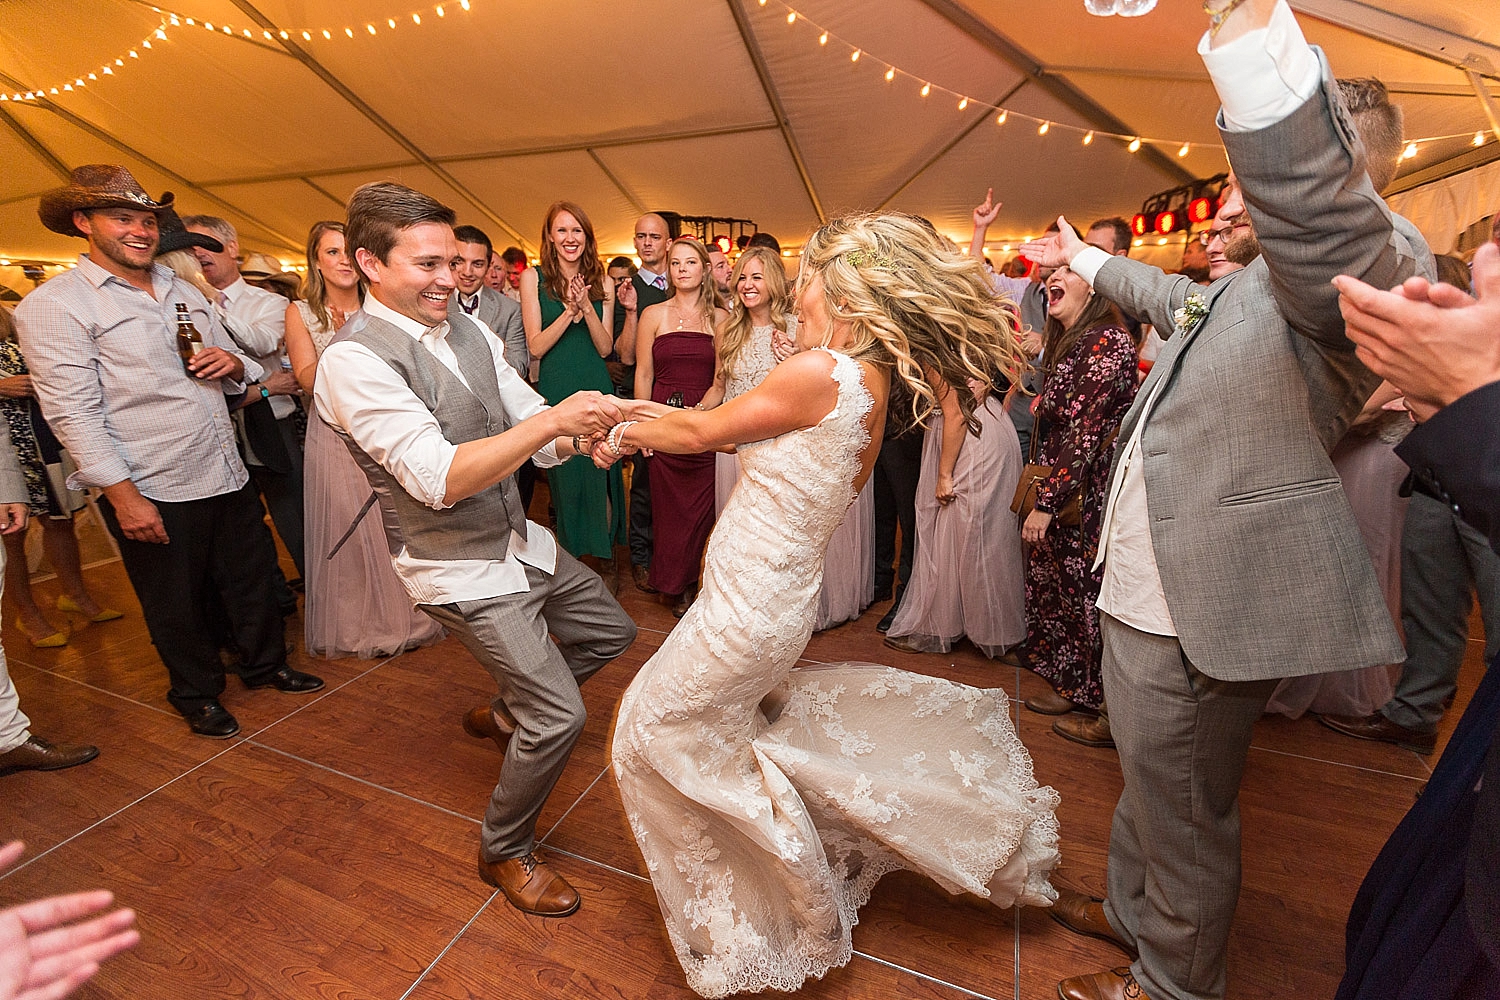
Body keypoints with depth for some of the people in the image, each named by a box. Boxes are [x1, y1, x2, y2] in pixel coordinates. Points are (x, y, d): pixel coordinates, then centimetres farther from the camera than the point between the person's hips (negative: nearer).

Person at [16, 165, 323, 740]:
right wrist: (124, 496, -19)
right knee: (177, 606, 11)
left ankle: (266, 665, 37)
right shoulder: (53, 306, -7)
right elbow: (73, 413, -14)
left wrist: (234, 364, -5)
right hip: (153, 495, -5)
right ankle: (197, 695, 32)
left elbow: (238, 376, 20)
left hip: (228, 477, 6)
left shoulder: (183, 293, 14)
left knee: (254, 578, 16)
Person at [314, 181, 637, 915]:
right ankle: (504, 853, 26)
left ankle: (501, 714, 43)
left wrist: (584, 435, -20)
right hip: (462, 572, -8)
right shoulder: (354, 360, -19)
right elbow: (439, 479, -30)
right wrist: (549, 421, -35)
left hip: (521, 542, 8)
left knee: (611, 632, 22)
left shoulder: (466, 332, 3)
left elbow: (540, 440, 2)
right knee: (559, 716, -4)